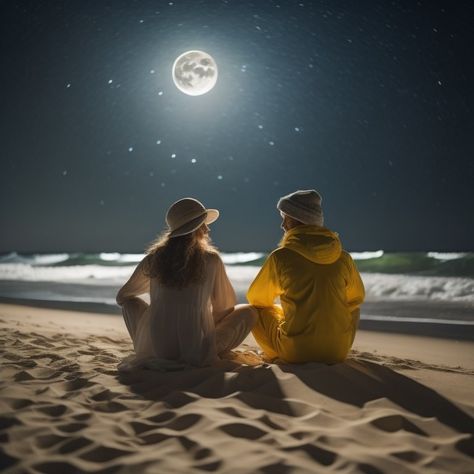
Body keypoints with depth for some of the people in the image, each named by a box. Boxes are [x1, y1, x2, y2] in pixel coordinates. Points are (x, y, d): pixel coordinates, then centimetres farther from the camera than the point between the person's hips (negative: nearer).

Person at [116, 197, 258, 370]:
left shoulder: (154, 257, 3)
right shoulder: (211, 259, -2)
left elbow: (122, 296, 17)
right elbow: (227, 305, 11)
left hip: (155, 350, 2)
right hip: (198, 354, -1)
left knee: (130, 301, 27)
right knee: (249, 311, 16)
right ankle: (210, 354, 10)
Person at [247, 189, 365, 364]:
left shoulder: (280, 256, -7)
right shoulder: (343, 258, 0)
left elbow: (256, 299, 9)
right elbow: (356, 298, 19)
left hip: (294, 352, -2)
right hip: (338, 352, 3)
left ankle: (279, 356, 14)